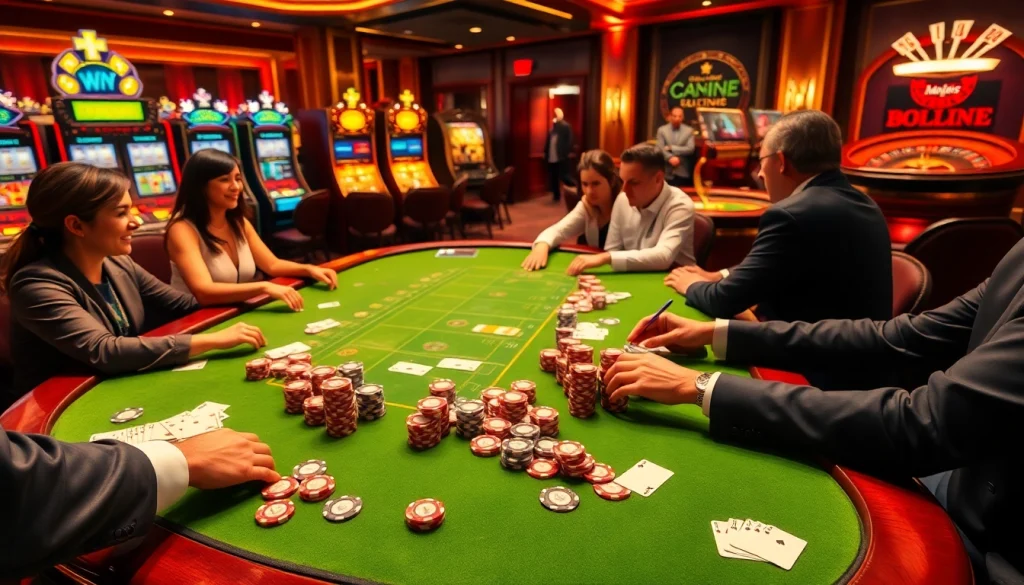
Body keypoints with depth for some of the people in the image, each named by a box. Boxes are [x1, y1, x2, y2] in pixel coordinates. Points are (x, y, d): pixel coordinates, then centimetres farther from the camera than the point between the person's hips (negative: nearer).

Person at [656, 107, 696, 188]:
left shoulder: (689, 130, 6)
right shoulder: (662, 130, 5)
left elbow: (690, 149, -5)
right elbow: (660, 149, -5)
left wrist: (671, 148, -11)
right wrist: (670, 158, -21)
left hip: (683, 173, 1)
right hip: (667, 173, 0)